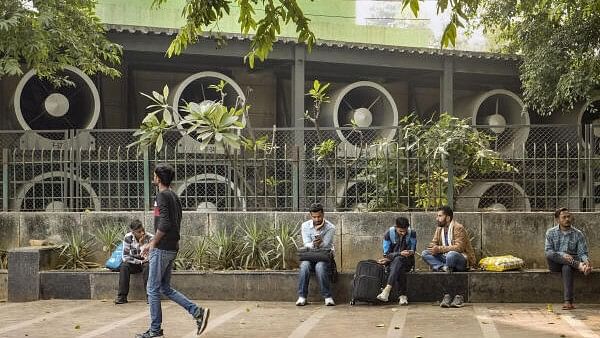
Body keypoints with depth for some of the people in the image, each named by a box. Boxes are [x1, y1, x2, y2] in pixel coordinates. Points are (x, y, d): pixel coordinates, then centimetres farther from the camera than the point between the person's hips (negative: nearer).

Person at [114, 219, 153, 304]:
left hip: (145, 263, -2)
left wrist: (142, 244, -32)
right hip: (134, 263, 2)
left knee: (148, 266, -34)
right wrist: (140, 261, -18)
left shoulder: (149, 238, -19)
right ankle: (122, 296, -24)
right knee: (124, 266, -27)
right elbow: (125, 257, -13)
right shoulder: (127, 238, -14)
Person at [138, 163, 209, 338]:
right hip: (172, 248, 9)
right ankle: (198, 312, 5)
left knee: (153, 289, 1)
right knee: (165, 288, 15)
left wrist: (153, 243, -11)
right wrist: (151, 243, 21)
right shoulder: (174, 196, 15)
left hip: (162, 249, -9)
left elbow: (164, 224, -23)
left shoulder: (162, 196, -13)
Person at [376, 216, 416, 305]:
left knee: (398, 260, -37)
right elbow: (386, 254, -9)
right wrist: (400, 253, -25)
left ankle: (387, 289, -50)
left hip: (407, 262, -1)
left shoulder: (412, 233, -5)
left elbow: (412, 251, -3)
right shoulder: (389, 234, -6)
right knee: (399, 269, -37)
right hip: (392, 261, 1)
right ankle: (402, 295, -41)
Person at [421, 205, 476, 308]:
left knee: (451, 254, -41)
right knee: (425, 254, -12)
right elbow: (433, 243, 14)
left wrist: (440, 249, -29)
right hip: (445, 258, 7)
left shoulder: (458, 228, -13)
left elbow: (459, 247, -24)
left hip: (463, 261, -7)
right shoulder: (439, 229, 11)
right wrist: (433, 248, -13)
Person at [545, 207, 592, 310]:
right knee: (550, 255, -33)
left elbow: (582, 253, 0)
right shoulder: (551, 232, 4)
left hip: (572, 262, -1)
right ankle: (580, 266, -40)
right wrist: (562, 255, -24)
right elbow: (548, 251, -6)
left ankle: (568, 301, -46)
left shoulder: (578, 234, 4)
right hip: (555, 264, 1)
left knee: (567, 267, -37)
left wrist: (586, 260, -25)